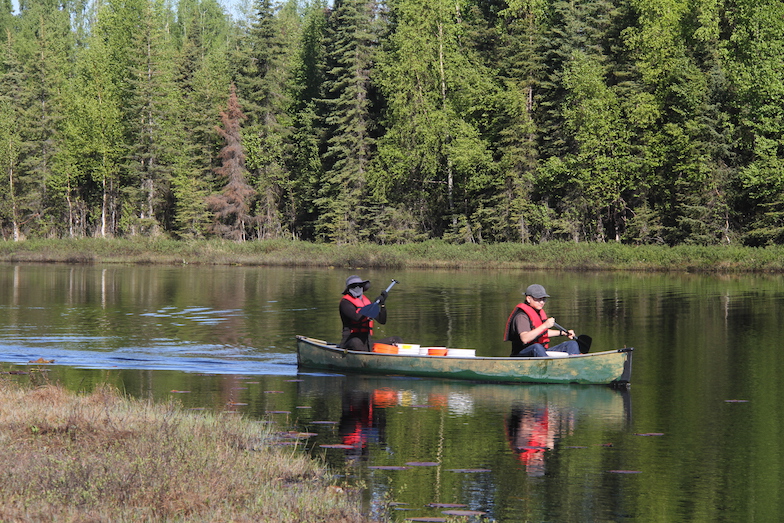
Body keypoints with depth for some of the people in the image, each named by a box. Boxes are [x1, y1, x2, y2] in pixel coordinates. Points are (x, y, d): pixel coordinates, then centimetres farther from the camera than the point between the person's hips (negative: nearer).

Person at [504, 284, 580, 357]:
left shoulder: (540, 312, 14)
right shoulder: (522, 316, -16)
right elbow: (524, 339, -33)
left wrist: (562, 333, 28)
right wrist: (545, 325, -34)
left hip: (543, 352, 9)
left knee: (572, 344, 0)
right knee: (537, 347, -42)